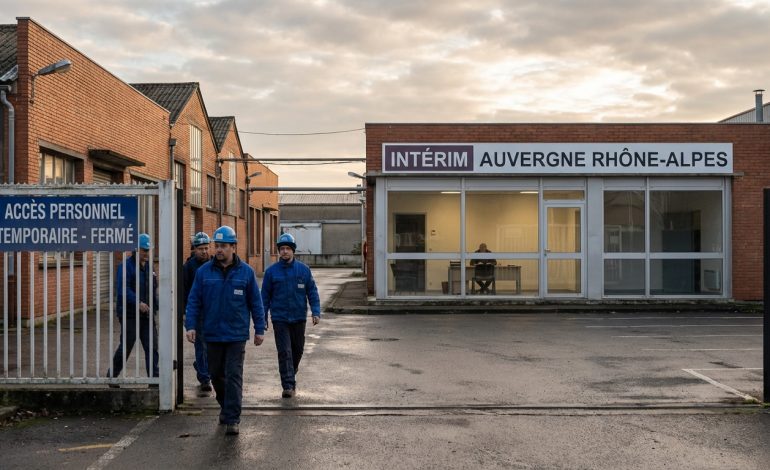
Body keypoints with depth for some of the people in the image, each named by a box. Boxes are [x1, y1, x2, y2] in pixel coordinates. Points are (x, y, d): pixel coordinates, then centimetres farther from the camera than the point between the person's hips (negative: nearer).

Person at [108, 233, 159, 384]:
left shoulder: (149, 266, 13)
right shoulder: (126, 266, -10)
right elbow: (123, 289, -21)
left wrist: (155, 307, 12)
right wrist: (138, 302, -30)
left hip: (146, 314, 6)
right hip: (129, 315, -6)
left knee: (152, 347, 0)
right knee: (126, 346, 4)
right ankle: (112, 376, 23)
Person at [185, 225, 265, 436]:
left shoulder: (246, 272, -1)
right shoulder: (204, 271, 1)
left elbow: (255, 302, 3)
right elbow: (193, 301, 3)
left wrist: (259, 329, 2)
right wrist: (191, 326, -7)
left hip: (237, 334, -2)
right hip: (212, 334, 3)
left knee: (234, 376, -5)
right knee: (216, 374, 15)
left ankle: (232, 419, -1)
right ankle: (225, 406, 38)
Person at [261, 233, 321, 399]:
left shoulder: (303, 269, 1)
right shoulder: (271, 271, -1)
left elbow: (312, 292, 4)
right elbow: (265, 296, 4)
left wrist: (316, 312, -7)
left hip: (299, 318, 2)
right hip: (279, 318, -2)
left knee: (298, 349, 14)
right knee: (284, 352, -8)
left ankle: (291, 375, 37)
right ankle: (288, 386, -5)